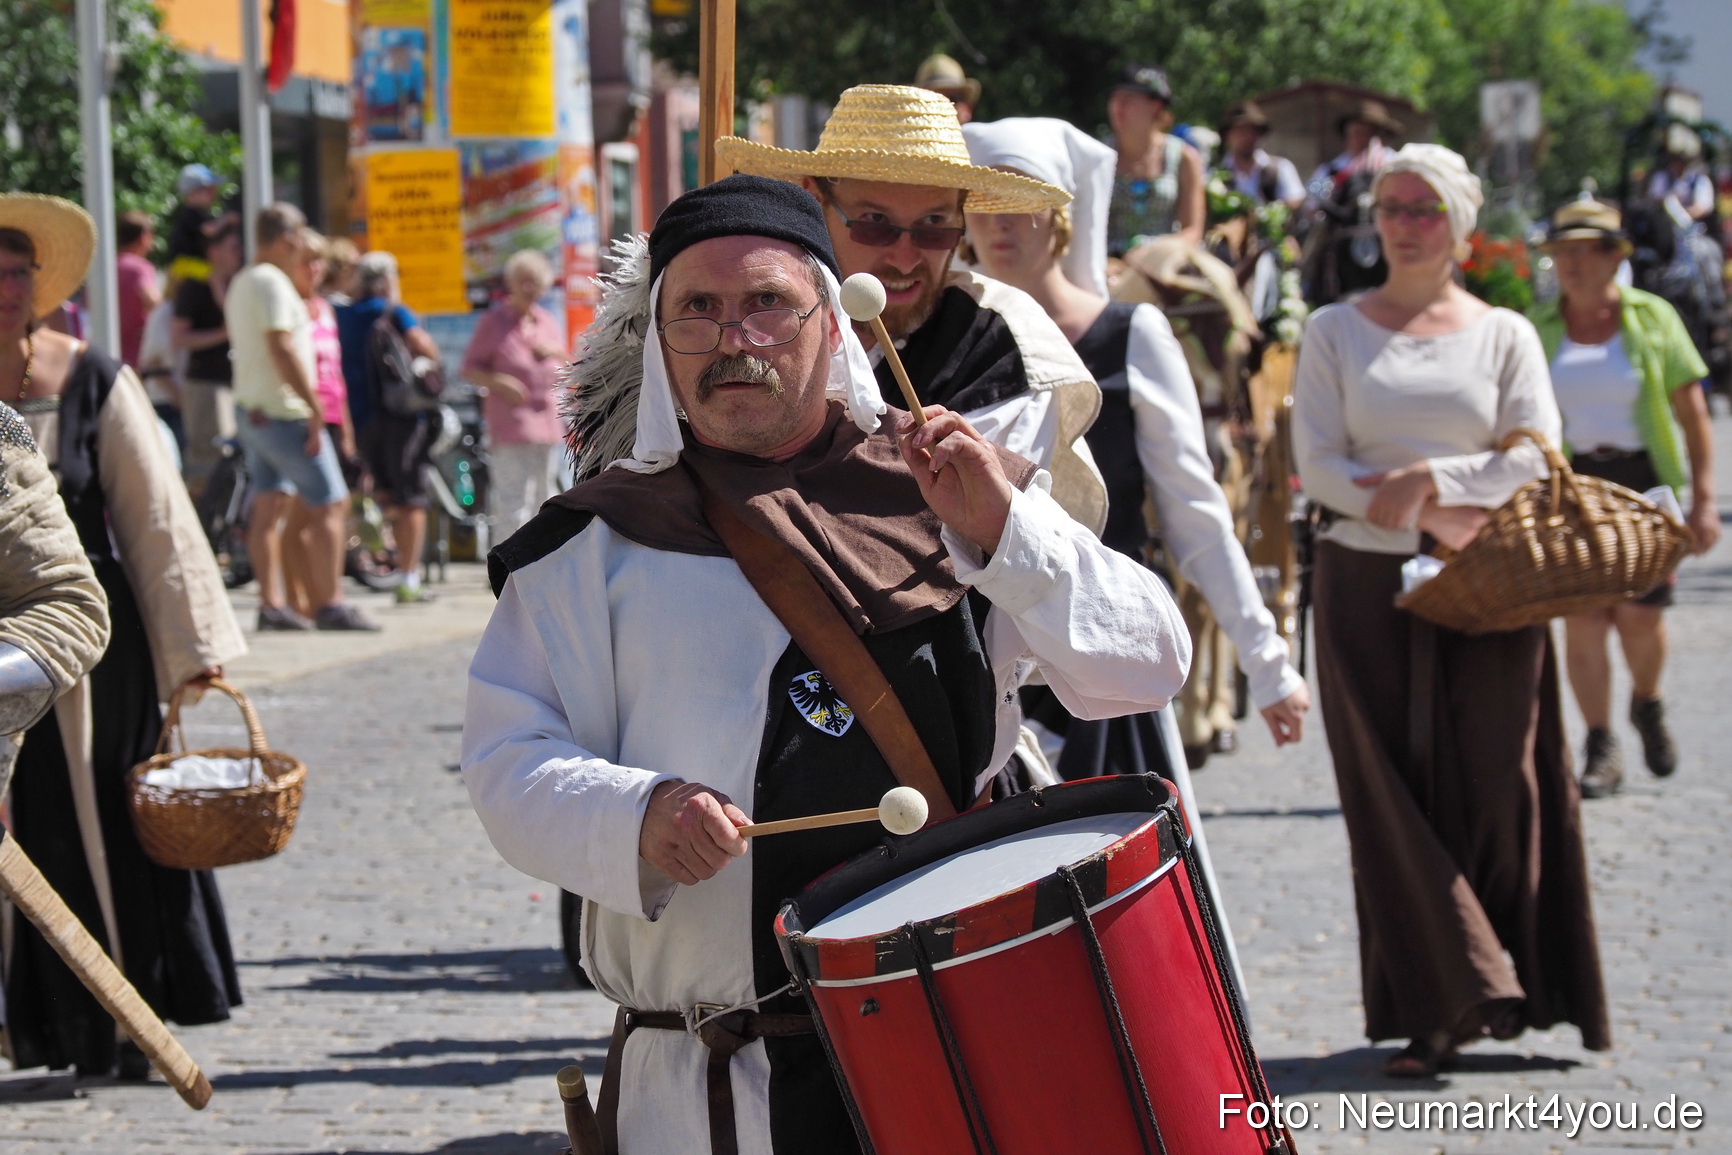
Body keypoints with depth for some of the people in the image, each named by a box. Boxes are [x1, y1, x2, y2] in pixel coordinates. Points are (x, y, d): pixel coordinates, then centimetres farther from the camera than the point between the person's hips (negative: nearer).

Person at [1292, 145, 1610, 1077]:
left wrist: (1429, 477, -15)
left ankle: (1506, 983, 9)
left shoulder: (1504, 334, 8)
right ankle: (1442, 1006, -1)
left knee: (1495, 791, -3)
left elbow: (1536, 460, -3)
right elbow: (1318, 466, -3)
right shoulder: (1335, 332, 8)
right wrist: (1423, 514, -13)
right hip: (1368, 585, 0)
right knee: (1396, 798, -3)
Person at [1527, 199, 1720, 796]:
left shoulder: (1653, 319, 1)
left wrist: (1703, 498, -6)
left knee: (1639, 614, -6)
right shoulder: (1537, 328, 4)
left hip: (1643, 481, -1)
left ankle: (1647, 707, 25)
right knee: (1582, 615, -7)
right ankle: (1601, 752, 1)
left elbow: (1692, 413, 0)